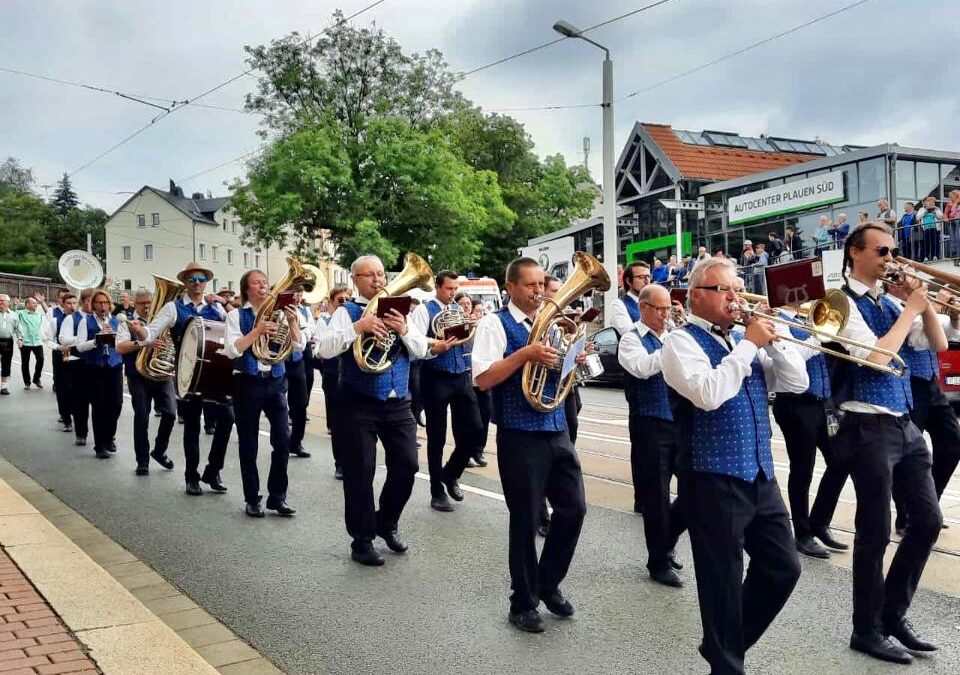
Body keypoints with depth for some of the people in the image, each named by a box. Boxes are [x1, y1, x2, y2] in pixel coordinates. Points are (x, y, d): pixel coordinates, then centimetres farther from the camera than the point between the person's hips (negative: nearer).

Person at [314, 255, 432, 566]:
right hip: (360, 404, -4)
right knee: (360, 472, 2)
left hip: (398, 403, 4)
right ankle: (362, 540, 15)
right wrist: (358, 327, -24)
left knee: (407, 465, 6)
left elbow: (421, 350, 5)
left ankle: (387, 523, 28)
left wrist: (404, 330, -14)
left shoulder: (397, 310, 11)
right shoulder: (347, 312, -2)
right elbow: (323, 349, -15)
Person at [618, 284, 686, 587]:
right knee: (656, 497, 2)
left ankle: (666, 543, 28)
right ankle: (659, 563, 16)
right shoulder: (631, 340, -2)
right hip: (650, 426, -5)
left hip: (682, 423, 6)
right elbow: (643, 368, -23)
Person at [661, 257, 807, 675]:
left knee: (783, 568, 14)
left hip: (761, 475, 8)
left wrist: (772, 341, -4)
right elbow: (708, 394, -26)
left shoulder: (742, 340, 13)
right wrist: (748, 344, -18)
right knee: (723, 581, 3)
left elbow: (797, 383, 9)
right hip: (713, 480, -7)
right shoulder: (681, 342, -8)